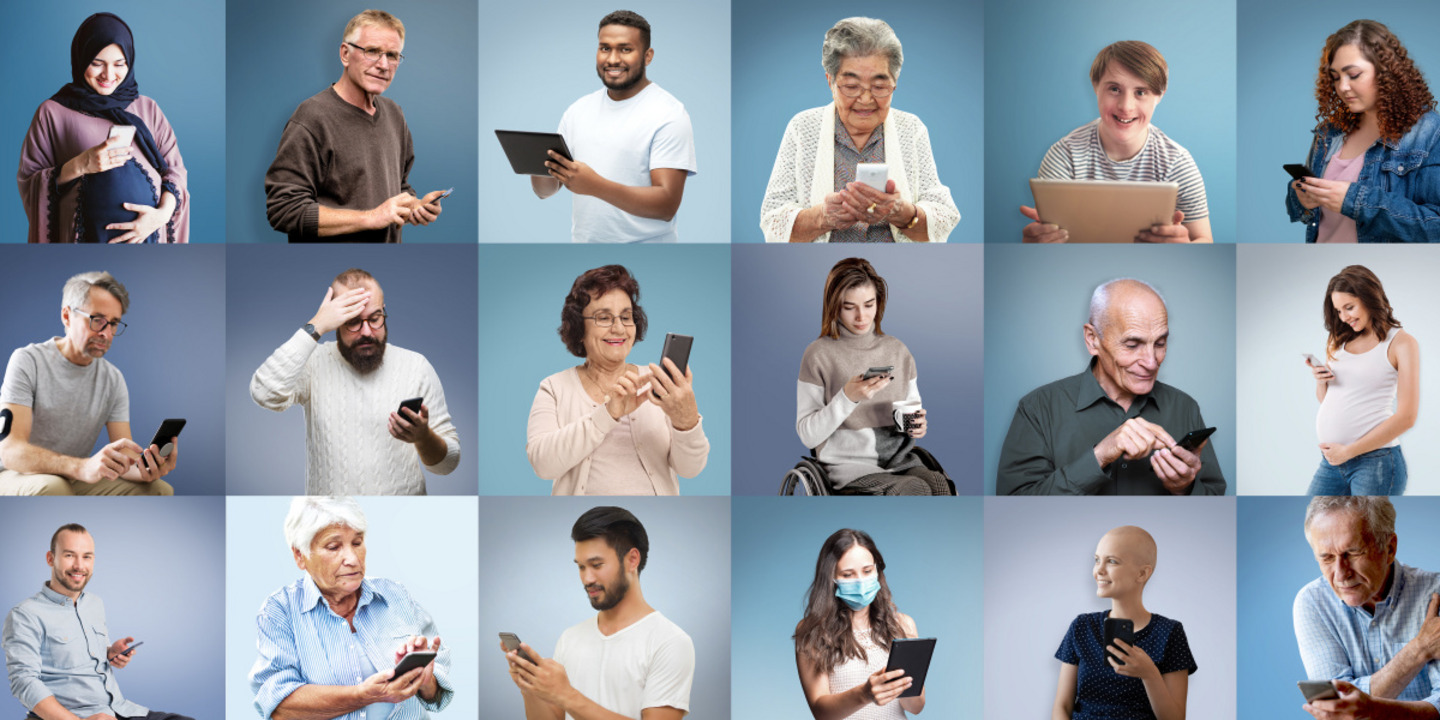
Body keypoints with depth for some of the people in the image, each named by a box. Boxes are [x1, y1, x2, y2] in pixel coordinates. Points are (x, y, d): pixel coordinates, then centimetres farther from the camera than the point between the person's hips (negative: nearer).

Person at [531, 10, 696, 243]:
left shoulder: (668, 114, -10)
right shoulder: (578, 110, 7)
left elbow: (667, 206, -19)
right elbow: (546, 190, 7)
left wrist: (596, 186, -31)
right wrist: (538, 163, -16)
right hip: (582, 240, 5)